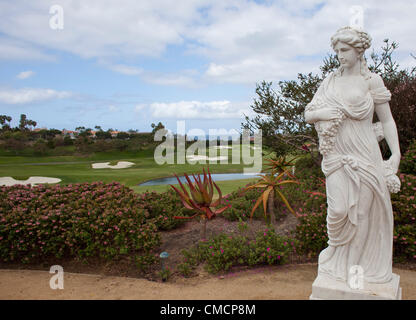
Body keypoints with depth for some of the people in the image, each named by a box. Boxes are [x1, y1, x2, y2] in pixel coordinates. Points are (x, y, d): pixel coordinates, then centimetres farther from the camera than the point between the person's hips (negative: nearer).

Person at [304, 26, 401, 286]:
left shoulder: (371, 81, 0)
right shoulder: (330, 82, 10)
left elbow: (387, 120, 2)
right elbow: (308, 114, 11)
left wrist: (396, 153, -7)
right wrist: (323, 113, -11)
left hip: (364, 155, -2)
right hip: (336, 155, 2)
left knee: (363, 211, 2)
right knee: (339, 209, -7)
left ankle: (359, 263, 23)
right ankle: (337, 257, 21)